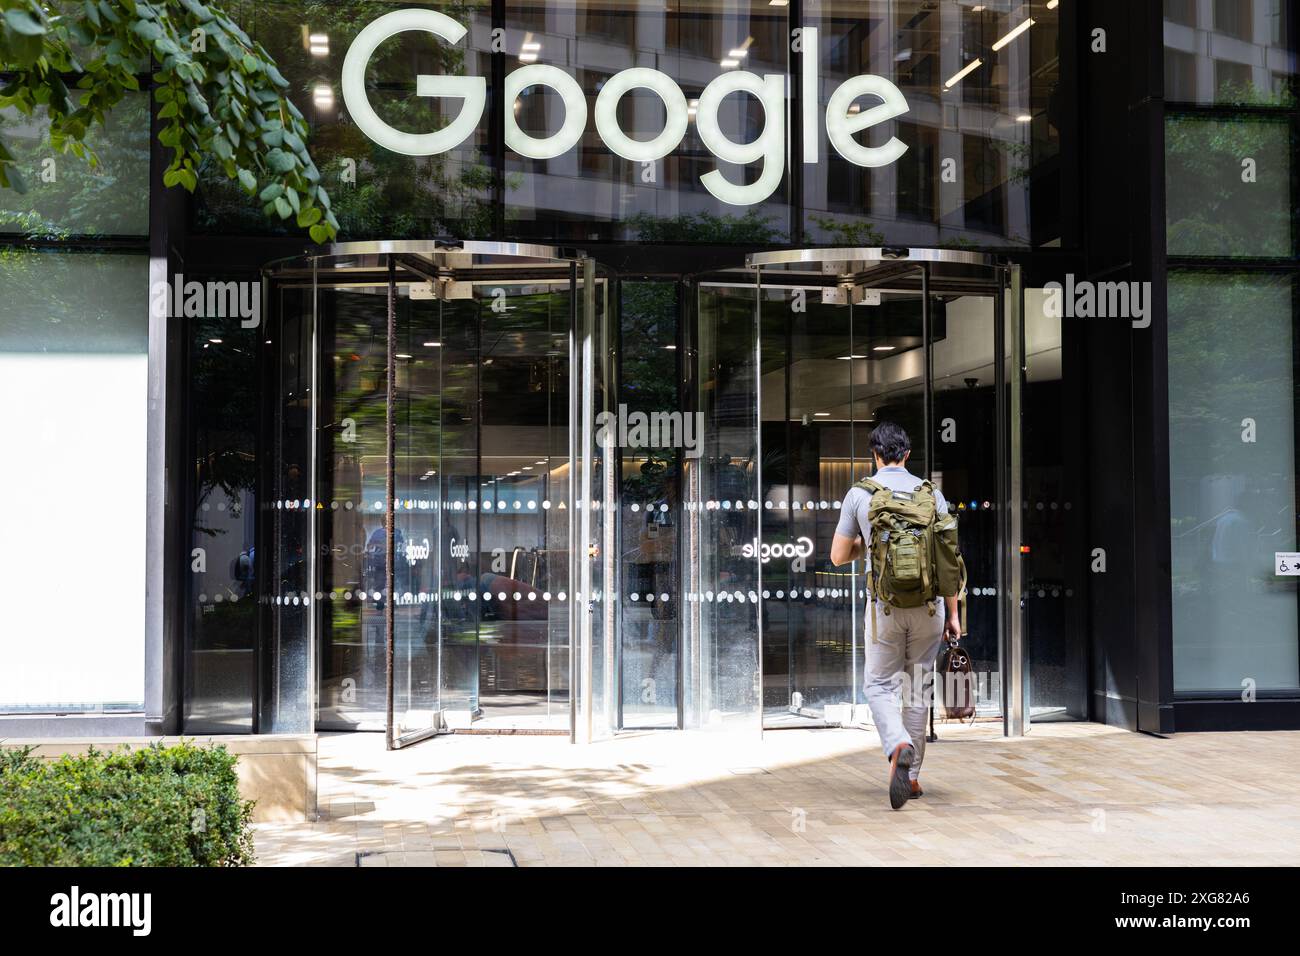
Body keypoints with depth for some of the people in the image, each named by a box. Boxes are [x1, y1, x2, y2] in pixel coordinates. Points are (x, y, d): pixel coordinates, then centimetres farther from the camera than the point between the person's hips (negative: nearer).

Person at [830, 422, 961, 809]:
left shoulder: (859, 494, 0)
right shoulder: (930, 493, 3)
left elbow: (838, 556, 5)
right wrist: (952, 613, 7)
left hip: (886, 603, -2)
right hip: (929, 603, 2)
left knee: (879, 684, 9)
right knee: (918, 689, 12)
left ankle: (898, 746, -19)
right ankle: (911, 776, 17)